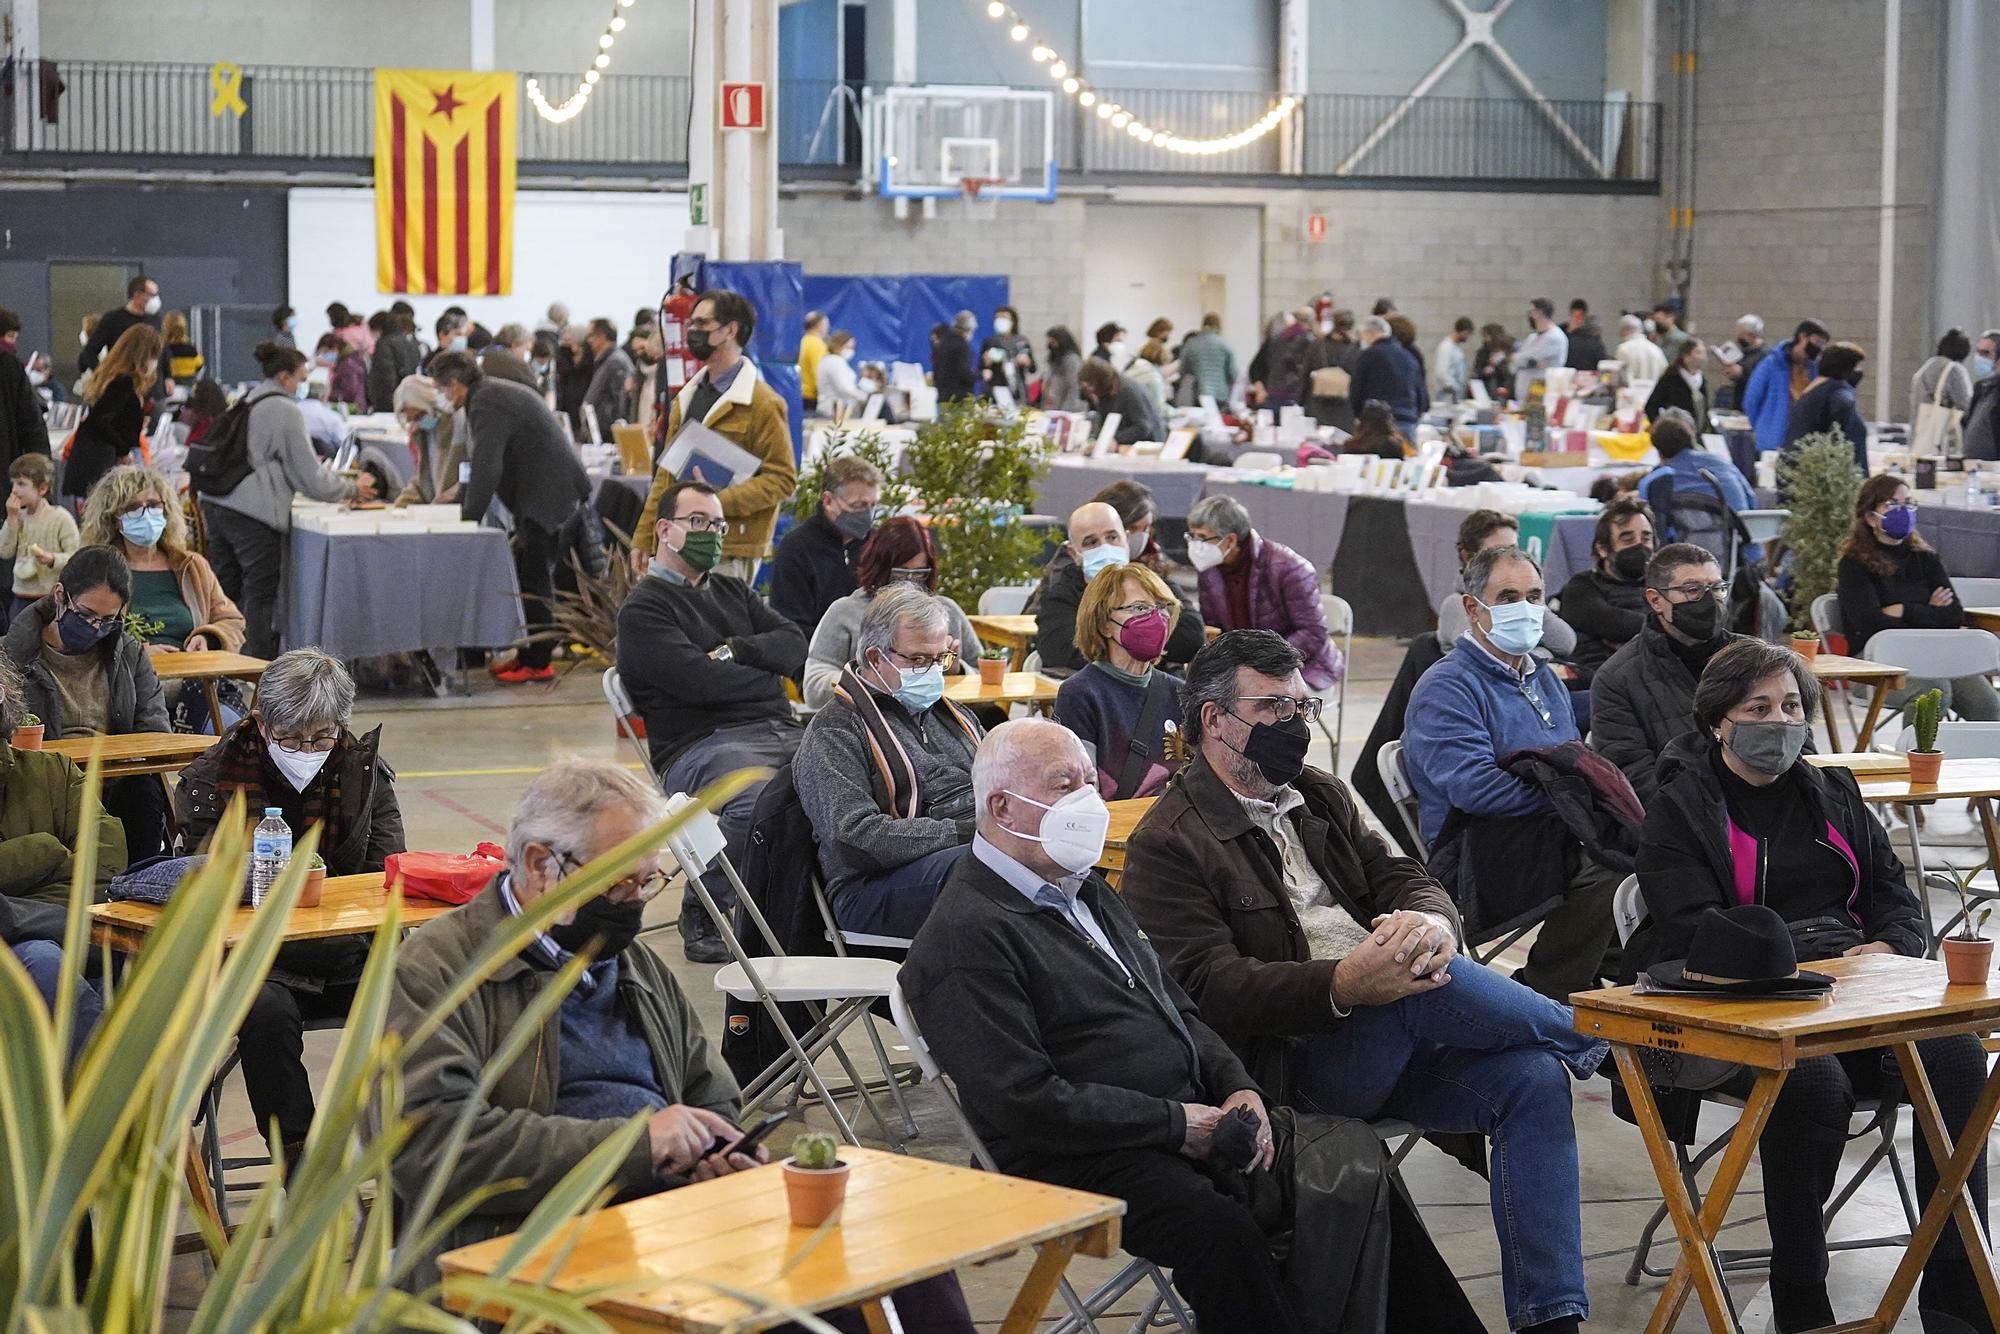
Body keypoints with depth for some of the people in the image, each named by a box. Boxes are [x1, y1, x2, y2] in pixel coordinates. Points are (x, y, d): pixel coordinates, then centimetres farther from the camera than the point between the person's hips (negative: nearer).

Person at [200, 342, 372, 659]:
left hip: (217, 505, 8)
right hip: (254, 514, -8)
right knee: (261, 595, -3)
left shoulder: (246, 402, 18)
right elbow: (310, 478, -6)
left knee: (228, 589, 12)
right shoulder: (286, 411, -7)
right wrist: (353, 490, 8)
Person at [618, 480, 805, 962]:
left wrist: (737, 651, -2)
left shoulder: (731, 590, 28)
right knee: (759, 799, -38)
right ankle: (701, 913, -16)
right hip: (703, 741, -6)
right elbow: (697, 681, -10)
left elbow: (795, 646, 16)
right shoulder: (643, 609, 5)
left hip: (781, 732, 6)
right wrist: (767, 673, 4)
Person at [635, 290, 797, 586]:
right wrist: (643, 537, 17)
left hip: (728, 554, -7)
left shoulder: (762, 403, -7)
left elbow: (782, 480, -11)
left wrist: (719, 501, -21)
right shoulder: (686, 398, 19)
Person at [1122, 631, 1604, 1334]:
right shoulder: (1166, 844, -3)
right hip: (1292, 1061, -7)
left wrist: (1429, 920, -16)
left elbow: (1404, 878, 12)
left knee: (1531, 1078, -19)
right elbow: (1208, 986, -15)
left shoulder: (1321, 796, 22)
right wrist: (1343, 985, -30)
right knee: (1426, 986, -32)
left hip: (1384, 1050, 7)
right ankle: (1596, 1037, -6)